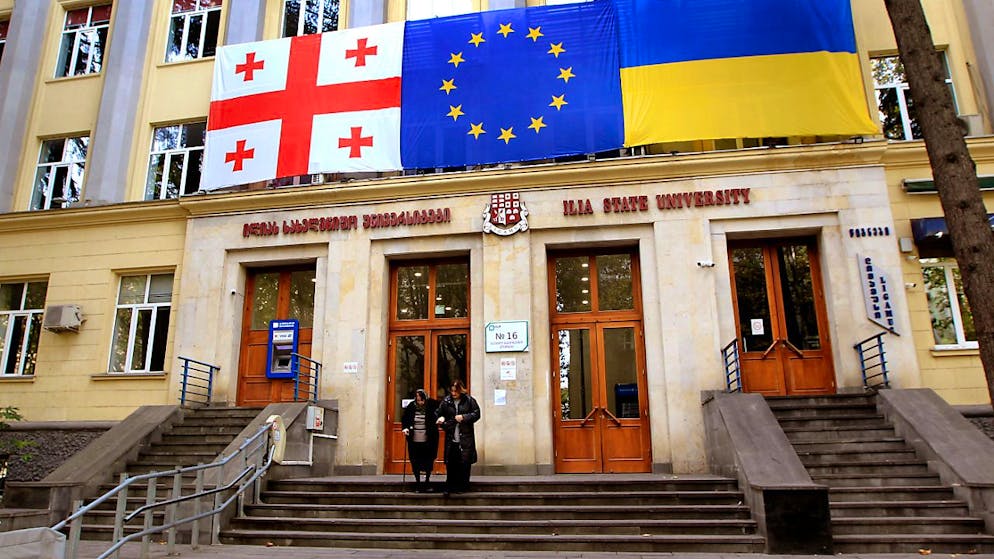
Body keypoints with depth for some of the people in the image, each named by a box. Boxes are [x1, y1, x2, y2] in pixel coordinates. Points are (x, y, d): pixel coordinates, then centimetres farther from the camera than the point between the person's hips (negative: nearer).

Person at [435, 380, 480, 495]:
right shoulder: (446, 401, 6)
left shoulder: (469, 400, -1)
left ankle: (462, 486, 16)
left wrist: (464, 417, -12)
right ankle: (450, 487, 15)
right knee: (450, 464, 4)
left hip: (465, 438, -2)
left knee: (465, 463, 3)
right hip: (451, 438, 2)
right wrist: (441, 419, -8)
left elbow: (476, 414, -1)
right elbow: (439, 413, 14)